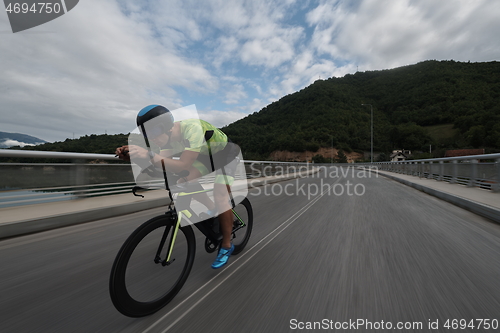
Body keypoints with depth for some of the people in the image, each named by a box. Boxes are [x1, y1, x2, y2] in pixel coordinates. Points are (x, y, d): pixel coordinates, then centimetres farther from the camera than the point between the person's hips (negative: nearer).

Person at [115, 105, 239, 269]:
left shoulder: (193, 128, -37)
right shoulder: (171, 136, -14)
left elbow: (183, 166, -44)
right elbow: (161, 157, -16)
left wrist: (149, 155, -52)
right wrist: (131, 155, -30)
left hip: (225, 153, -7)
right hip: (207, 155, 7)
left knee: (220, 198, -17)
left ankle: (226, 246, 2)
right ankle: (213, 210, 17)